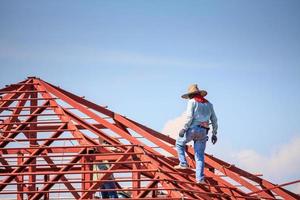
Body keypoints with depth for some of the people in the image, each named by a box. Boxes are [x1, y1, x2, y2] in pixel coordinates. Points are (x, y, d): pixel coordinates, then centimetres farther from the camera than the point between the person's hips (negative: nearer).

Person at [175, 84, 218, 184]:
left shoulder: (192, 102, 0)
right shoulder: (208, 104, 18)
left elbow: (189, 117, -13)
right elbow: (214, 120, 16)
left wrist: (183, 129, -11)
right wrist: (214, 134, 20)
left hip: (193, 129, -5)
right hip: (203, 132, 5)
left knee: (179, 143, 23)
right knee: (200, 156, 6)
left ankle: (183, 163, 12)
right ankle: (200, 178, -4)